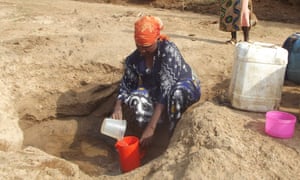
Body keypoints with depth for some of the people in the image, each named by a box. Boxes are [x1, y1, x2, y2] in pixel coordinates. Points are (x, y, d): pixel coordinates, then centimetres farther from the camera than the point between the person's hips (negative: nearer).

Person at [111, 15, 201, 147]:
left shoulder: (168, 50, -30)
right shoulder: (134, 59, -14)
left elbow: (166, 89, -38)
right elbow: (126, 86, -5)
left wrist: (151, 126, -44)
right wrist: (118, 107, -28)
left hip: (185, 88, -3)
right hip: (156, 94, 4)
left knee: (177, 93, -41)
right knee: (136, 97, -30)